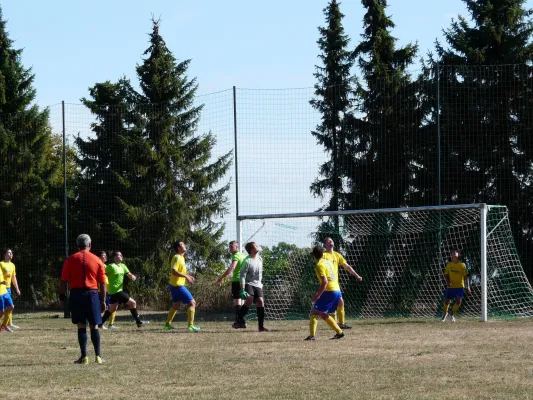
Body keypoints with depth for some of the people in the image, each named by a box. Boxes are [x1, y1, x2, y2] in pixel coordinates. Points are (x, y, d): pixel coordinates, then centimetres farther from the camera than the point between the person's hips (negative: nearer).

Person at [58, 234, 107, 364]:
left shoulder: (71, 260, 2)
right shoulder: (97, 260, 4)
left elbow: (64, 281, 1)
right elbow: (102, 283, 3)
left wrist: (61, 297, 8)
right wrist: (103, 301, 8)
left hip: (76, 294, 0)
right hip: (92, 294, 0)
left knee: (81, 326, 2)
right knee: (94, 326, 7)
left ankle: (84, 356, -2)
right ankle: (98, 356, 5)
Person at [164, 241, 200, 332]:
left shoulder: (181, 258, 13)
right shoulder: (177, 258, -17)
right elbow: (173, 271, -27)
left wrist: (188, 276, 13)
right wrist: (186, 276, -28)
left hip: (174, 286, 10)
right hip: (178, 286, -10)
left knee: (176, 305, 22)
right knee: (192, 303, -9)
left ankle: (167, 324, 30)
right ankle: (190, 325, -13)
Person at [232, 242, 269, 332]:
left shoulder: (259, 259, 8)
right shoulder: (247, 261, -14)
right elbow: (242, 276, -17)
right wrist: (242, 290, -24)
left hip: (258, 285, 6)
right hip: (249, 284, -6)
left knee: (260, 302, -8)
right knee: (249, 299, -28)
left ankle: (261, 326, -3)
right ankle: (239, 320, -17)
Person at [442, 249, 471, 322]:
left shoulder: (462, 265, -4)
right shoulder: (449, 265, 5)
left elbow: (466, 276, -4)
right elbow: (446, 275, 9)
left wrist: (468, 286, -11)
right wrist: (447, 281, -11)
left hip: (459, 286, -2)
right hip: (450, 286, 2)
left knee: (459, 301, -16)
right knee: (447, 301, 8)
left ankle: (453, 314, 5)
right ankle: (445, 313, 37)